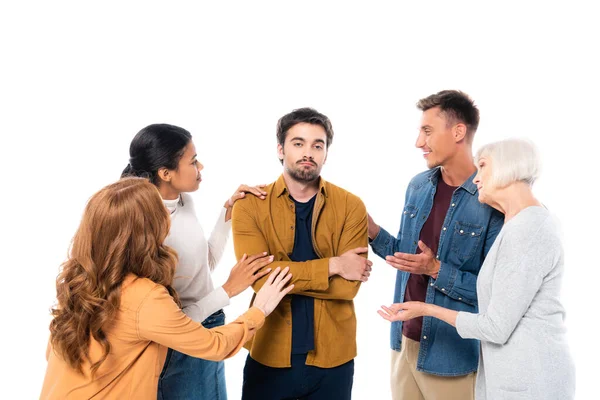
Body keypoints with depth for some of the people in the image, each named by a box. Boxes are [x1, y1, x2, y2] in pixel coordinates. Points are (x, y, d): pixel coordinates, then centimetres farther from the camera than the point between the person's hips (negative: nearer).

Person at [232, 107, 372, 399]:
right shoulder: (250, 205, -5)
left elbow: (349, 285, -13)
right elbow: (258, 276, -17)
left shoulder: (351, 206, -5)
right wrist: (331, 265, -17)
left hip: (332, 356, 1)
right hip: (269, 353, 0)